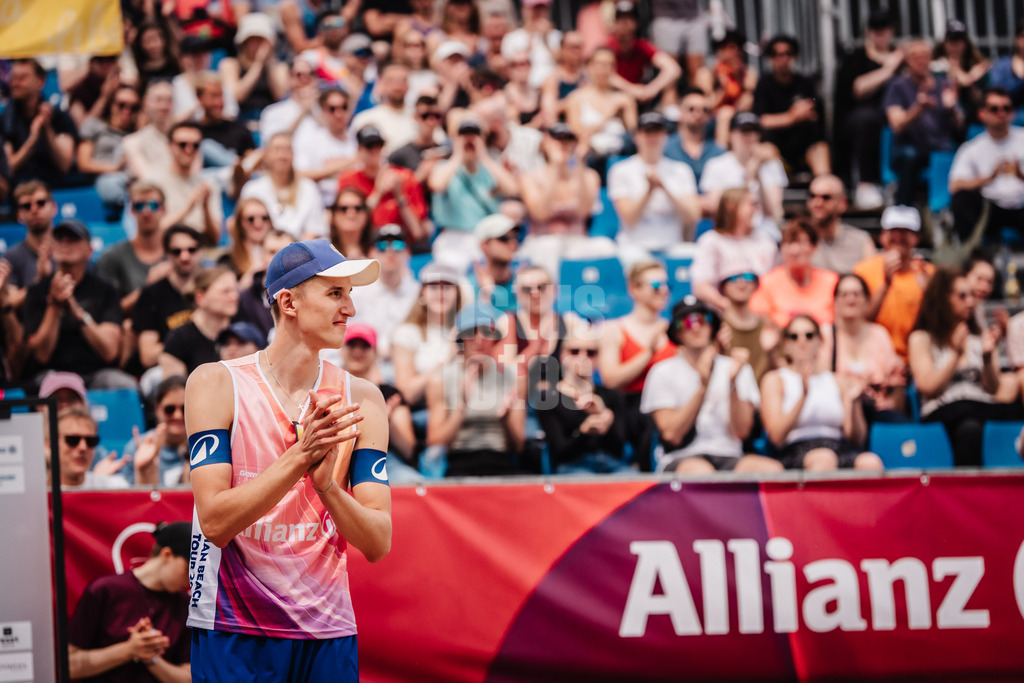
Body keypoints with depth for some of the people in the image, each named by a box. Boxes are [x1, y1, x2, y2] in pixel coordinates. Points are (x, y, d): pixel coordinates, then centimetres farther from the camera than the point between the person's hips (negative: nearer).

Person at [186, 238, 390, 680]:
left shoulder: (360, 399, 2)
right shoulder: (216, 384, -5)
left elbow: (378, 544, -4)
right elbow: (214, 522, -15)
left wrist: (326, 483, -21)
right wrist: (300, 458, -25)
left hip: (328, 634, 3)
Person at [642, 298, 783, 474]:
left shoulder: (739, 369, 12)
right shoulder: (663, 372, 6)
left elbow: (741, 431, 1)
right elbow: (672, 435, -6)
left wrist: (733, 383, -11)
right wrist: (703, 386, -12)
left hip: (728, 457, 3)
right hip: (681, 459, -3)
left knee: (772, 468, -31)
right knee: (701, 471, -41)